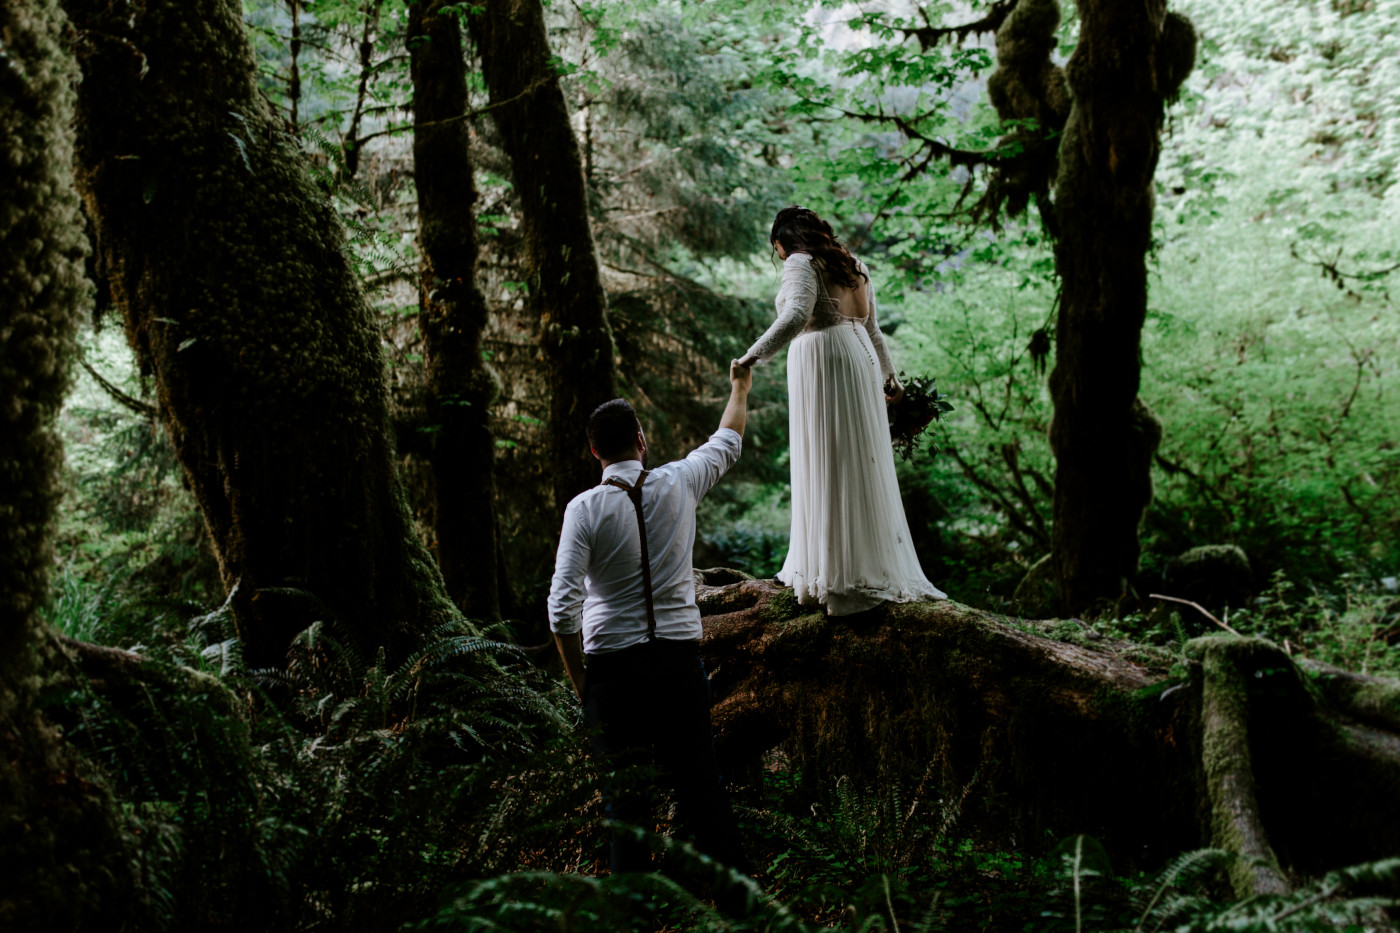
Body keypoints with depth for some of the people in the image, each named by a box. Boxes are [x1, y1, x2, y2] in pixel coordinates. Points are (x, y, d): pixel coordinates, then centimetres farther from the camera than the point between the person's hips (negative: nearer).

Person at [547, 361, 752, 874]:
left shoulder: (584, 509, -7)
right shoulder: (677, 484, -1)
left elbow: (563, 610, -12)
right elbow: (728, 443, 21)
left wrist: (579, 680, 1)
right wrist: (739, 387, 38)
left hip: (612, 664, -2)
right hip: (679, 657, 2)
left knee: (626, 792, 5)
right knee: (699, 783, 9)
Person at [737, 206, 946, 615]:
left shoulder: (802, 264, -5)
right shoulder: (854, 267, 19)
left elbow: (796, 316, -24)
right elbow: (872, 331, 26)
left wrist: (754, 355, -27)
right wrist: (889, 377, 34)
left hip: (822, 365, -8)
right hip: (860, 359, 8)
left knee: (827, 471, -5)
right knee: (862, 467, 11)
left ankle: (841, 578, -4)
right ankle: (875, 569, 17)